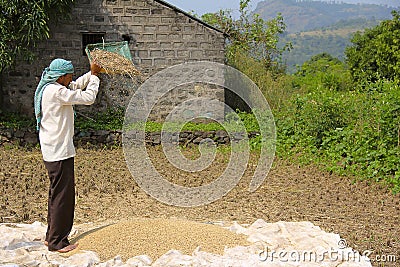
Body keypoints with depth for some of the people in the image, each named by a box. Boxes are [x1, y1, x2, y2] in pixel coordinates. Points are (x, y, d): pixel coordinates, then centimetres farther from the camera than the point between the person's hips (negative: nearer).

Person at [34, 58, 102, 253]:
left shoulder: (48, 89, 12)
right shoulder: (56, 91, -18)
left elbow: (76, 86, 25)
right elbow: (88, 98, -19)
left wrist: (91, 74, 13)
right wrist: (94, 76, -7)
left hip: (52, 151, 11)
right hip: (59, 152, -11)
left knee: (57, 193, 18)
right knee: (62, 195, -3)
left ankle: (52, 236, 28)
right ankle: (57, 242, 5)